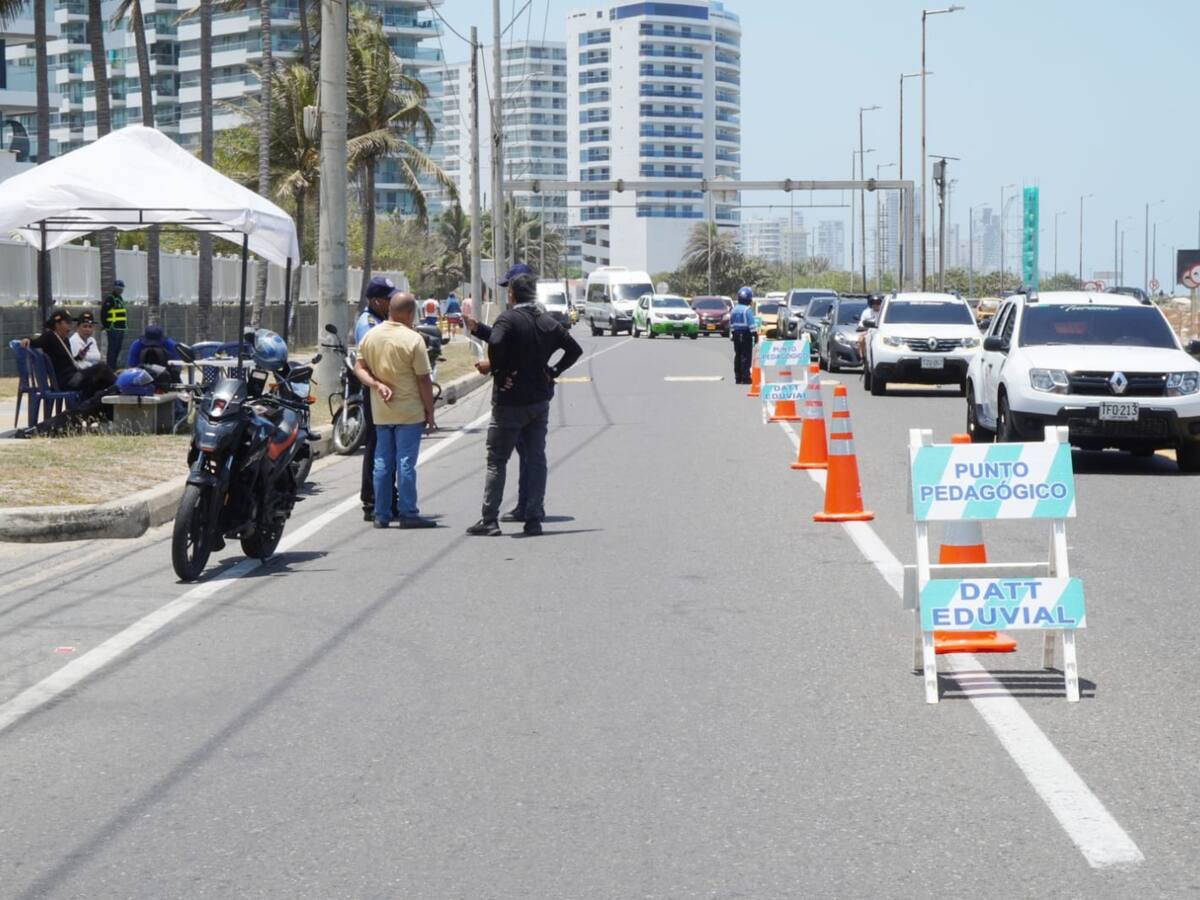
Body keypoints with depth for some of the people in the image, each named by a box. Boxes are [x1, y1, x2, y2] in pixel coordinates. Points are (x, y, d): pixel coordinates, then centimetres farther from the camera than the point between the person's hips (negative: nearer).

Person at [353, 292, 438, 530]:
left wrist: (377, 384, -7)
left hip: (380, 412, 5)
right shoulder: (412, 339, -13)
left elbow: (359, 367, 5)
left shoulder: (370, 335, 4)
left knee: (382, 462, 10)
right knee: (405, 462, -2)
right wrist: (430, 414, -4)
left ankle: (381, 515, 12)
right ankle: (408, 514, 0)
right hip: (409, 412, -5)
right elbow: (423, 380, -10)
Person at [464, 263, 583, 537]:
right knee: (535, 459, 9)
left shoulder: (508, 319, -13)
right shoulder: (548, 322, 7)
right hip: (540, 399, 6)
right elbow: (574, 349, 12)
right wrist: (554, 371, 11)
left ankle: (489, 520, 0)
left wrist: (492, 367, -16)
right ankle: (533, 519, 7)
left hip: (510, 401, -6)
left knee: (496, 461, 1)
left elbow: (496, 344, -32)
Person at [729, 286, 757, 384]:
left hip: (736, 334, 7)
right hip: (746, 335, -7)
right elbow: (751, 324, -17)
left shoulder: (734, 310, 9)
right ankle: (745, 378, -8)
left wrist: (732, 334, 21)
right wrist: (754, 334, -11)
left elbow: (731, 324, 14)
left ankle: (738, 378, 12)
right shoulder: (747, 310, -14)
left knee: (737, 356, 10)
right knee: (746, 356, -5)